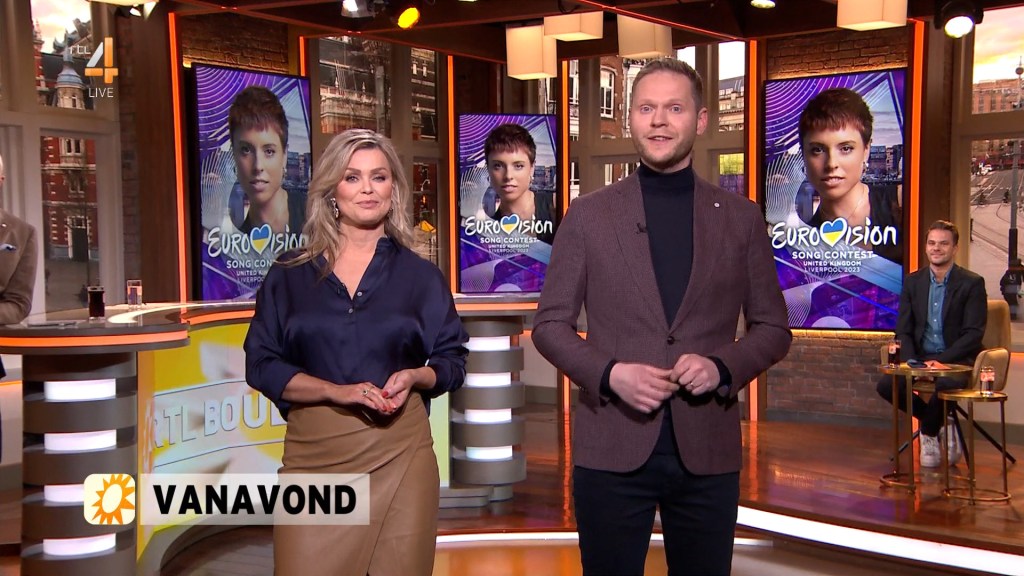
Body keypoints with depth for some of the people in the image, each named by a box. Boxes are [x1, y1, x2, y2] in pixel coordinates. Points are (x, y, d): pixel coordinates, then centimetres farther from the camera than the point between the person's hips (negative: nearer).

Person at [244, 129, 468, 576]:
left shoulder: (420, 276, 9)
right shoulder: (289, 275, 7)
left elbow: (453, 360, 11)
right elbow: (261, 364, 2)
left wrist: (414, 377, -11)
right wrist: (337, 391, -12)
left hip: (400, 454, 1)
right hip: (313, 455, 0)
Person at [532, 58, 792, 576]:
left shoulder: (741, 218, 6)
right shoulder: (588, 215, 3)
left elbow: (772, 328, 9)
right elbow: (550, 323, 3)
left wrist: (723, 367, -11)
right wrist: (609, 374, -14)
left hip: (707, 452, 1)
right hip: (611, 449, -1)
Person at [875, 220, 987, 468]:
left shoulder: (972, 283, -3)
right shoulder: (913, 282, 9)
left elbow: (974, 334, -9)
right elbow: (903, 330, 6)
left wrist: (940, 360, -21)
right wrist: (912, 362, -13)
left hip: (957, 360, -4)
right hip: (920, 357, 4)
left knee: (945, 384, -37)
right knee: (886, 385, -21)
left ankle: (930, 432, -4)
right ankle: (940, 425, 2)